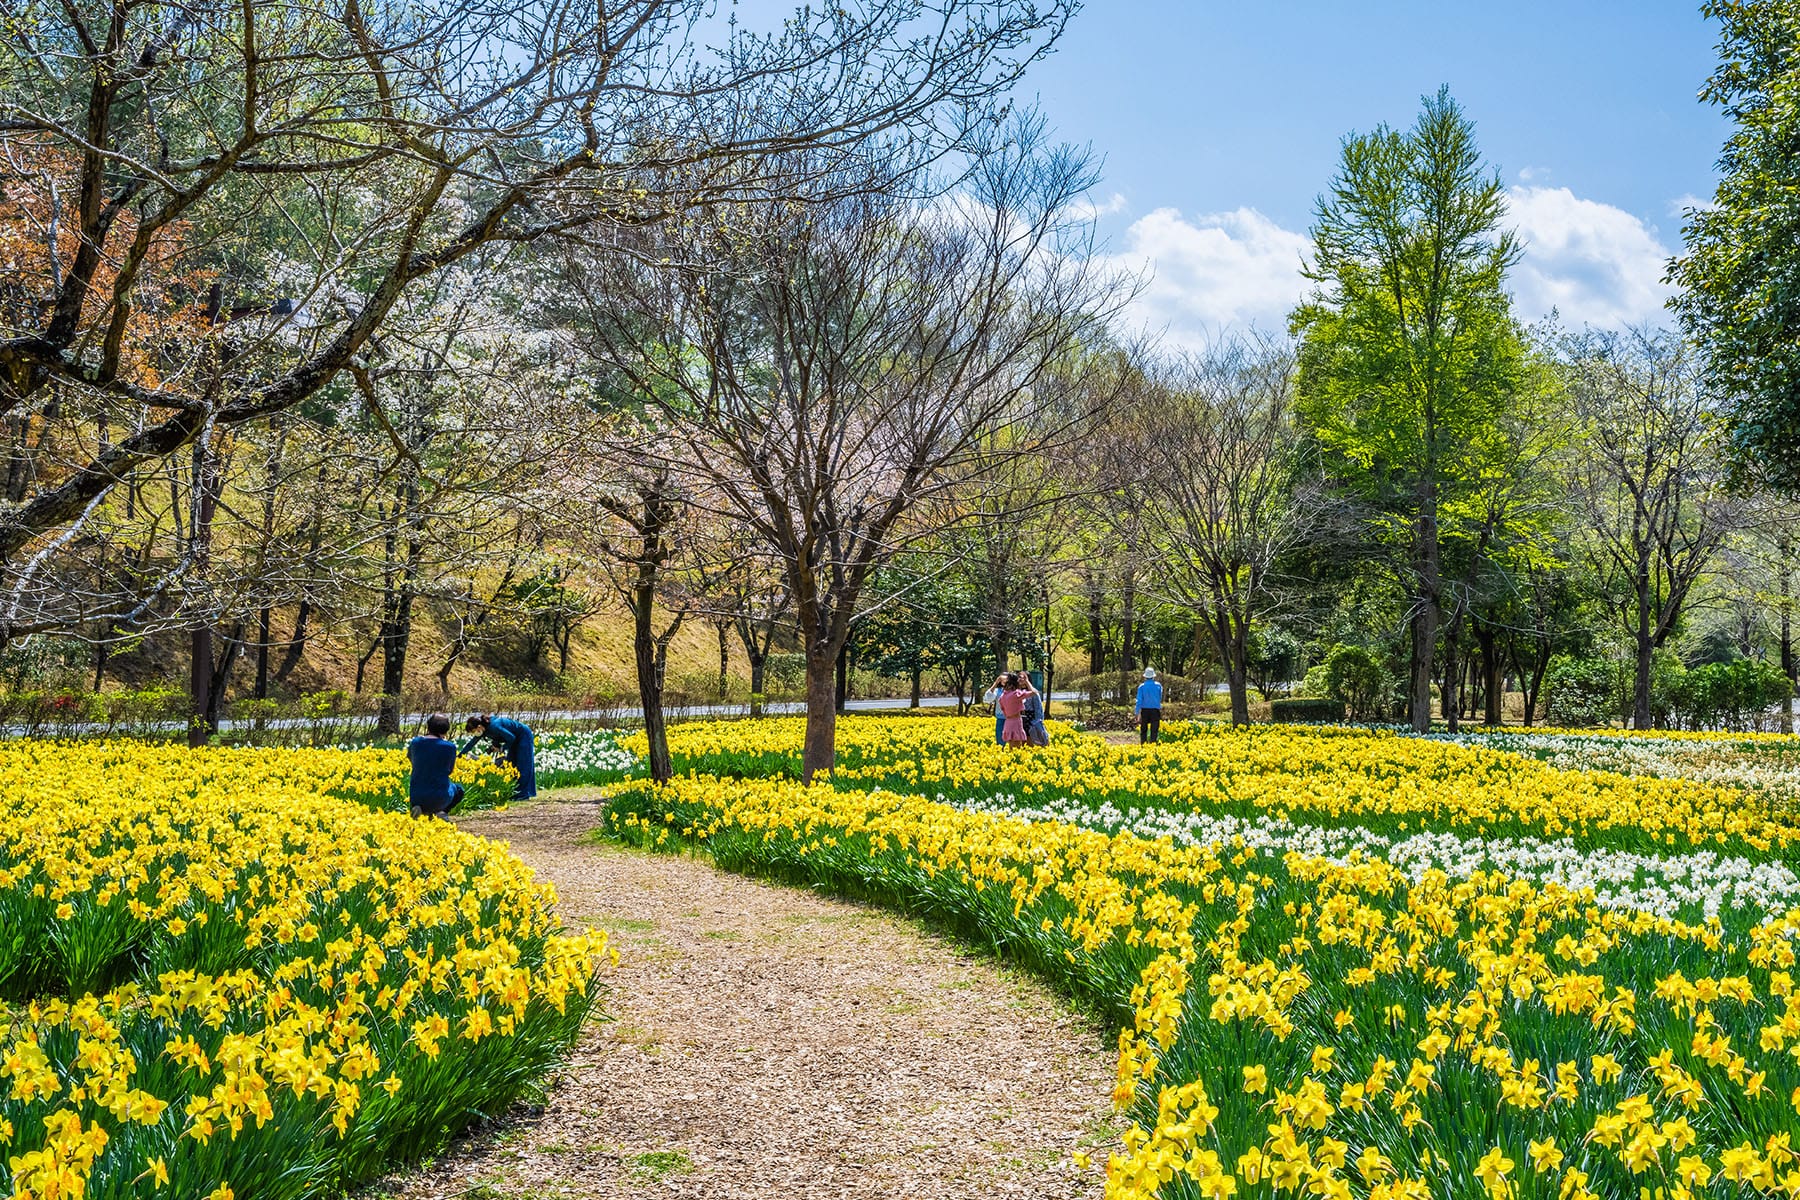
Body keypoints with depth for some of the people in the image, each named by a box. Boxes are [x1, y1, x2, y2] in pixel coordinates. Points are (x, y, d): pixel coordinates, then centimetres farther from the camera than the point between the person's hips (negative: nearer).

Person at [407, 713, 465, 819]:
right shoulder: (449, 746, -11)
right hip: (439, 798, -2)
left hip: (416, 797, 2)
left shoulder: (416, 742, -3)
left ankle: (418, 808, 5)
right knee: (459, 788, 32)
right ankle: (442, 811, 1)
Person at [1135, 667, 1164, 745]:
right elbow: (1160, 698, 13)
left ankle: (1143, 746, 9)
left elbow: (1139, 700, -8)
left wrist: (1137, 713, -9)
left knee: (1143, 730, 11)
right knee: (1154, 731, 1)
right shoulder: (1158, 685, -1)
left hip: (1145, 710, 0)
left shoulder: (1142, 686, -5)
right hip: (1155, 710, 0)